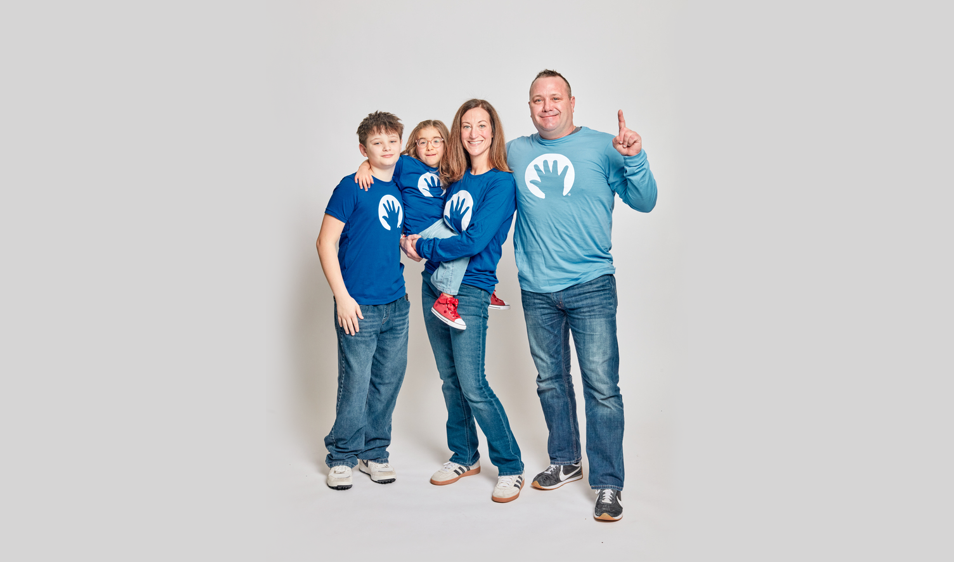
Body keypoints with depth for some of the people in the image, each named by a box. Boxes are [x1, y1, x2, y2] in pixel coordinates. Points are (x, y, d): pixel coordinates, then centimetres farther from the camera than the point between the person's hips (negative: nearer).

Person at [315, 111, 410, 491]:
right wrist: (342, 296, -13)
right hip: (359, 306, -6)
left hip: (396, 304, 6)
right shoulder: (351, 188, -7)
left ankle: (374, 452, 27)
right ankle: (342, 456, 19)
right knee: (355, 383, 0)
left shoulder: (401, 188, 11)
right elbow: (325, 242, -9)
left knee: (389, 380, 11)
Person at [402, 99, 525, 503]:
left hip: (469, 291, -7)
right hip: (434, 284, 7)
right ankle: (464, 457, 28)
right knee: (450, 379, 13)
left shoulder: (501, 182, -9)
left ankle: (510, 467, 8)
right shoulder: (454, 179, 11)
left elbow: (473, 242, -18)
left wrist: (422, 247, -7)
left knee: (473, 386, -8)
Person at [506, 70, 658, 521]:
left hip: (591, 286, -3)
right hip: (536, 290, 4)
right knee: (550, 380, 15)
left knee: (602, 386, -5)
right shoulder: (515, 152, 9)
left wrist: (633, 159, -19)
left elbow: (644, 202, -4)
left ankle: (607, 484, 7)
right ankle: (564, 462, 33)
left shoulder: (602, 147, 0)